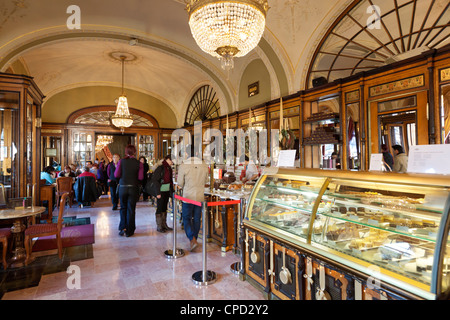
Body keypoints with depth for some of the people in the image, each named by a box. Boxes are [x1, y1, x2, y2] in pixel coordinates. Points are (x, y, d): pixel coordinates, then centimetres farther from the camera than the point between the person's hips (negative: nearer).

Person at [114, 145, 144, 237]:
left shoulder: (121, 161, -5)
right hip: (133, 188, 0)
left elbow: (116, 175, -8)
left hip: (123, 187, 1)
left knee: (123, 208, 17)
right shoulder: (139, 163, -6)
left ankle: (122, 228, 13)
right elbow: (141, 177, -10)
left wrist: (124, 175, 12)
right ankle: (129, 231, 14)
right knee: (131, 209, 7)